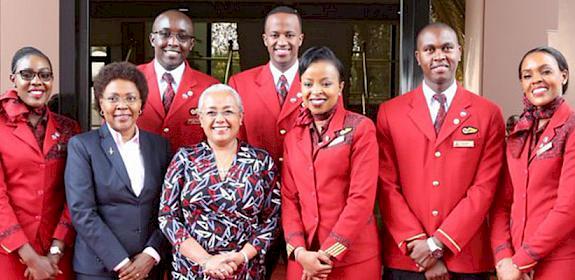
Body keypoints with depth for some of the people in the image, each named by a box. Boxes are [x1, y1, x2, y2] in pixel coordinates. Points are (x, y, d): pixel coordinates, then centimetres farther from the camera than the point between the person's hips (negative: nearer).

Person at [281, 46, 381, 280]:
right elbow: (289, 197, 7)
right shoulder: (293, 136, 9)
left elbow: (362, 197, -12)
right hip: (304, 259, 4)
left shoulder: (360, 128, -5)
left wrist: (328, 254, -13)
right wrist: (299, 251, -7)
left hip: (353, 258, -4)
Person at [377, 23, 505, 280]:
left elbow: (484, 187, -5)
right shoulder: (390, 112, 2)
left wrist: (438, 243, -12)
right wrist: (418, 245, -10)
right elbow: (387, 187, -2)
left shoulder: (488, 114, 1)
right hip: (404, 259, 0)